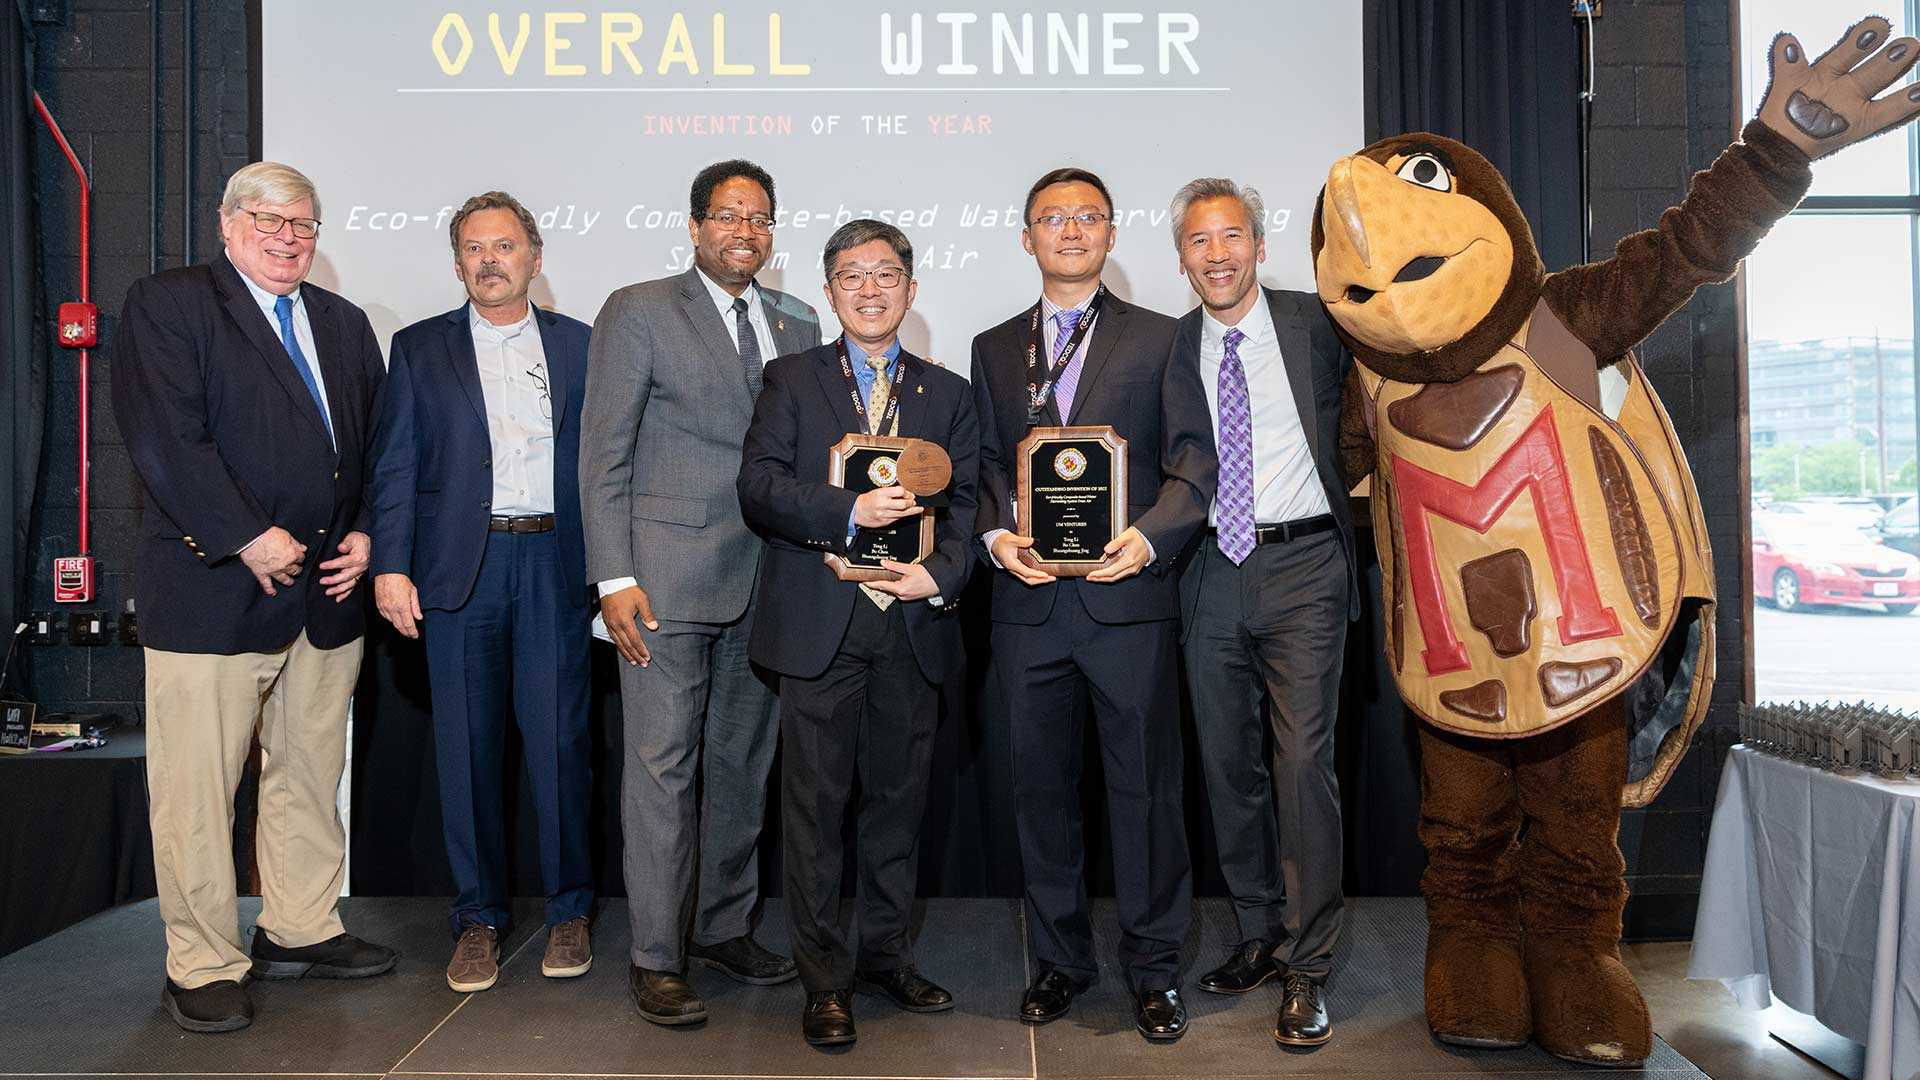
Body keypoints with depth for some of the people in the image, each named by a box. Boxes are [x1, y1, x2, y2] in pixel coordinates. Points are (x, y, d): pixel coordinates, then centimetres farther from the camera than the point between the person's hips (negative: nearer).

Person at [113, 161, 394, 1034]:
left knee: (312, 774, 14)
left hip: (329, 591, 6)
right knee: (198, 790, 1)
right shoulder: (166, 305, -1)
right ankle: (202, 968, 14)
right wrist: (249, 539, -16)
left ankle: (299, 929, 29)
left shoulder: (345, 324, 17)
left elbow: (380, 440, 15)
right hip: (213, 590, -6)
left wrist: (364, 535, 1)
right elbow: (166, 438, -13)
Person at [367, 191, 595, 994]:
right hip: (461, 566, 0)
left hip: (554, 562, 0)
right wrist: (390, 566, -5)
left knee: (559, 739, 1)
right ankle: (478, 915, 18)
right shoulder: (419, 349, 11)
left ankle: (568, 908, 16)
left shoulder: (577, 345, 11)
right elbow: (394, 465, 5)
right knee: (468, 744, 4)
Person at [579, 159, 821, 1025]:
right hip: (670, 576, -5)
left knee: (744, 763, 12)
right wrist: (614, 577, -11)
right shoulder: (639, 312, 1)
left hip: (766, 581, 5)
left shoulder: (798, 326, 14)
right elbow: (603, 453, -4)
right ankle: (656, 959, 9)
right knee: (664, 766, -2)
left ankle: (726, 928, 27)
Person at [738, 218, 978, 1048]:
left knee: (899, 797, 11)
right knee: (816, 801, 2)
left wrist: (939, 572, -12)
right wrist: (849, 512, -19)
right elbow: (758, 487, -5)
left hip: (914, 625, 3)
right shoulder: (791, 381, 8)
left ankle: (884, 953, 28)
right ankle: (825, 980, 14)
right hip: (820, 623, -2)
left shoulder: (947, 394, 14)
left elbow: (965, 502, 6)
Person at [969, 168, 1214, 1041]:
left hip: (1128, 597, -2)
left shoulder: (1158, 339, 7)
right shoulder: (992, 349, 16)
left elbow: (1194, 462, 1)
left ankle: (1154, 969, 19)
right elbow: (982, 466, 13)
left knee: (1144, 785, 4)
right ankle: (1059, 960, 26)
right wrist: (996, 535, -7)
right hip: (1028, 601, 3)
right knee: (1041, 787, 11)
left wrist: (1149, 535, -17)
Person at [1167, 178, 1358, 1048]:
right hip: (1211, 573, 4)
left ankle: (1306, 968, 5)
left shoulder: (1315, 324, 0)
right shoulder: (1171, 348, 8)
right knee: (1227, 764, 10)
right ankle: (1260, 936, 26)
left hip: (1300, 565, -3)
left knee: (1303, 762, -7)